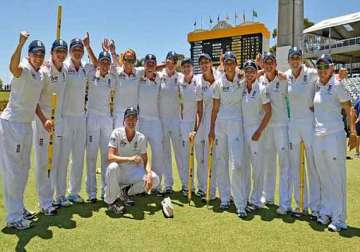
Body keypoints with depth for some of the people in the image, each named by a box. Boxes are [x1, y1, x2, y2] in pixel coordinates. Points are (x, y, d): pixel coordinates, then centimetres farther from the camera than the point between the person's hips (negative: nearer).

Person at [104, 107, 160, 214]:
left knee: (155, 179, -19)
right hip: (119, 172, -3)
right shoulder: (117, 133, -12)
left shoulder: (141, 137, -1)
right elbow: (111, 157, -23)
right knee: (113, 167, -38)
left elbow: (145, 160, -1)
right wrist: (130, 158, -38)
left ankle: (127, 190, 6)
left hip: (133, 172, 3)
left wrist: (149, 174, -21)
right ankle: (111, 200, -11)